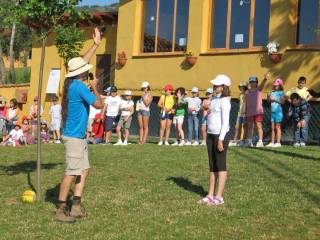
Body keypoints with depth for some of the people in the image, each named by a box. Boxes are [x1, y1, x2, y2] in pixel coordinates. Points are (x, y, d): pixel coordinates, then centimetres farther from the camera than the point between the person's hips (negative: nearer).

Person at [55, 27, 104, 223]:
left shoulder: (72, 82, 9)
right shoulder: (80, 86, -17)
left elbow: (83, 62, 23)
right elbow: (99, 105, -14)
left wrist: (96, 44, 28)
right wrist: (95, 88, 2)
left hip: (79, 136, 10)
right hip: (74, 137, -10)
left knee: (84, 170, 11)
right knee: (72, 173, -7)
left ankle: (76, 207, 14)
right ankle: (61, 210, -1)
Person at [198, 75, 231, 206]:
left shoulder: (224, 101, -11)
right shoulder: (214, 99, 15)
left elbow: (225, 122, -17)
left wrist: (221, 139, -20)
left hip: (221, 135, -9)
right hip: (211, 134, 9)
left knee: (220, 165, -3)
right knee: (212, 166, 10)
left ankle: (219, 197, 2)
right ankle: (210, 195, 16)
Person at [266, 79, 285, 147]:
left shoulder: (281, 92, -4)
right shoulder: (273, 92, 14)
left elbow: (282, 101, -15)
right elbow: (268, 101, 14)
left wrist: (275, 99, -19)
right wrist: (268, 96, -4)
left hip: (278, 111, -6)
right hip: (273, 111, 6)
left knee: (277, 127, -6)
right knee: (273, 127, 8)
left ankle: (278, 142, -4)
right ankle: (272, 142, 12)